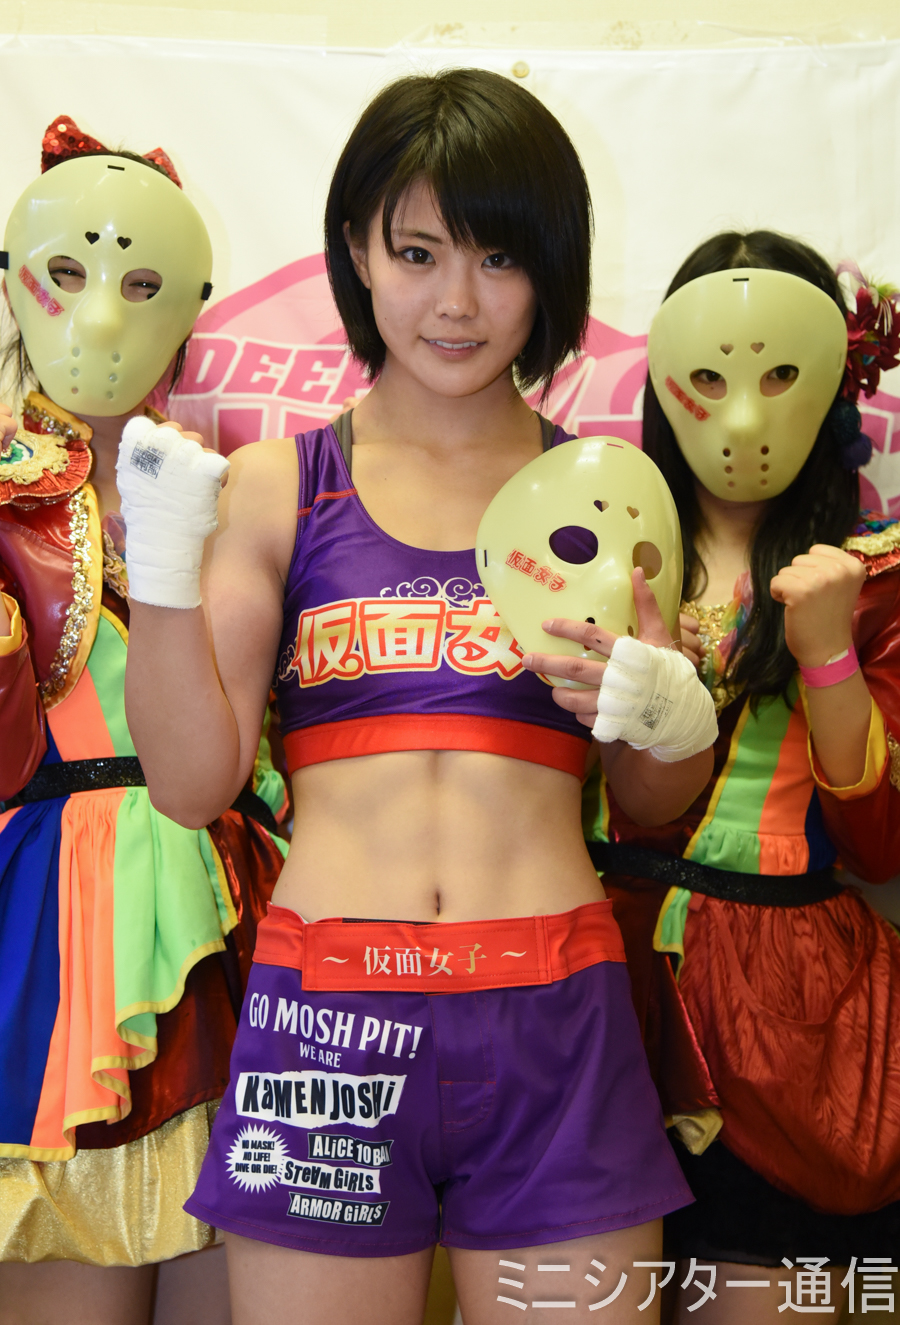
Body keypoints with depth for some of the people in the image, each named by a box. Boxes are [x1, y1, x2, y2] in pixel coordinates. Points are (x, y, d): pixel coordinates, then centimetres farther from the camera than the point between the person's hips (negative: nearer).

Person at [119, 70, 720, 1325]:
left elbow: (659, 798, 11)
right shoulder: (276, 485, 5)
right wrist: (162, 564, -12)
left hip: (556, 1026, 1)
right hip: (322, 1017, 0)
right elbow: (192, 781, -1)